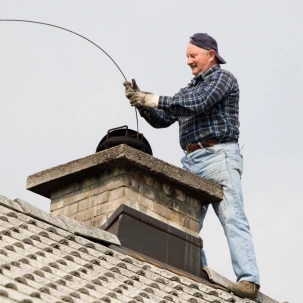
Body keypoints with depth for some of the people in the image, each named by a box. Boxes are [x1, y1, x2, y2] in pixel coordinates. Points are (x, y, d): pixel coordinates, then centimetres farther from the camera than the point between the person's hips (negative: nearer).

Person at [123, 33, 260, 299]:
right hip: (192, 162, 8)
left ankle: (248, 280, -26)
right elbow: (161, 120, 23)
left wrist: (155, 100, -12)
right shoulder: (189, 89, 26)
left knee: (233, 219, -17)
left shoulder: (223, 78, 3)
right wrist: (142, 103, 5)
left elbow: (197, 104, -14)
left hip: (218, 156, -8)